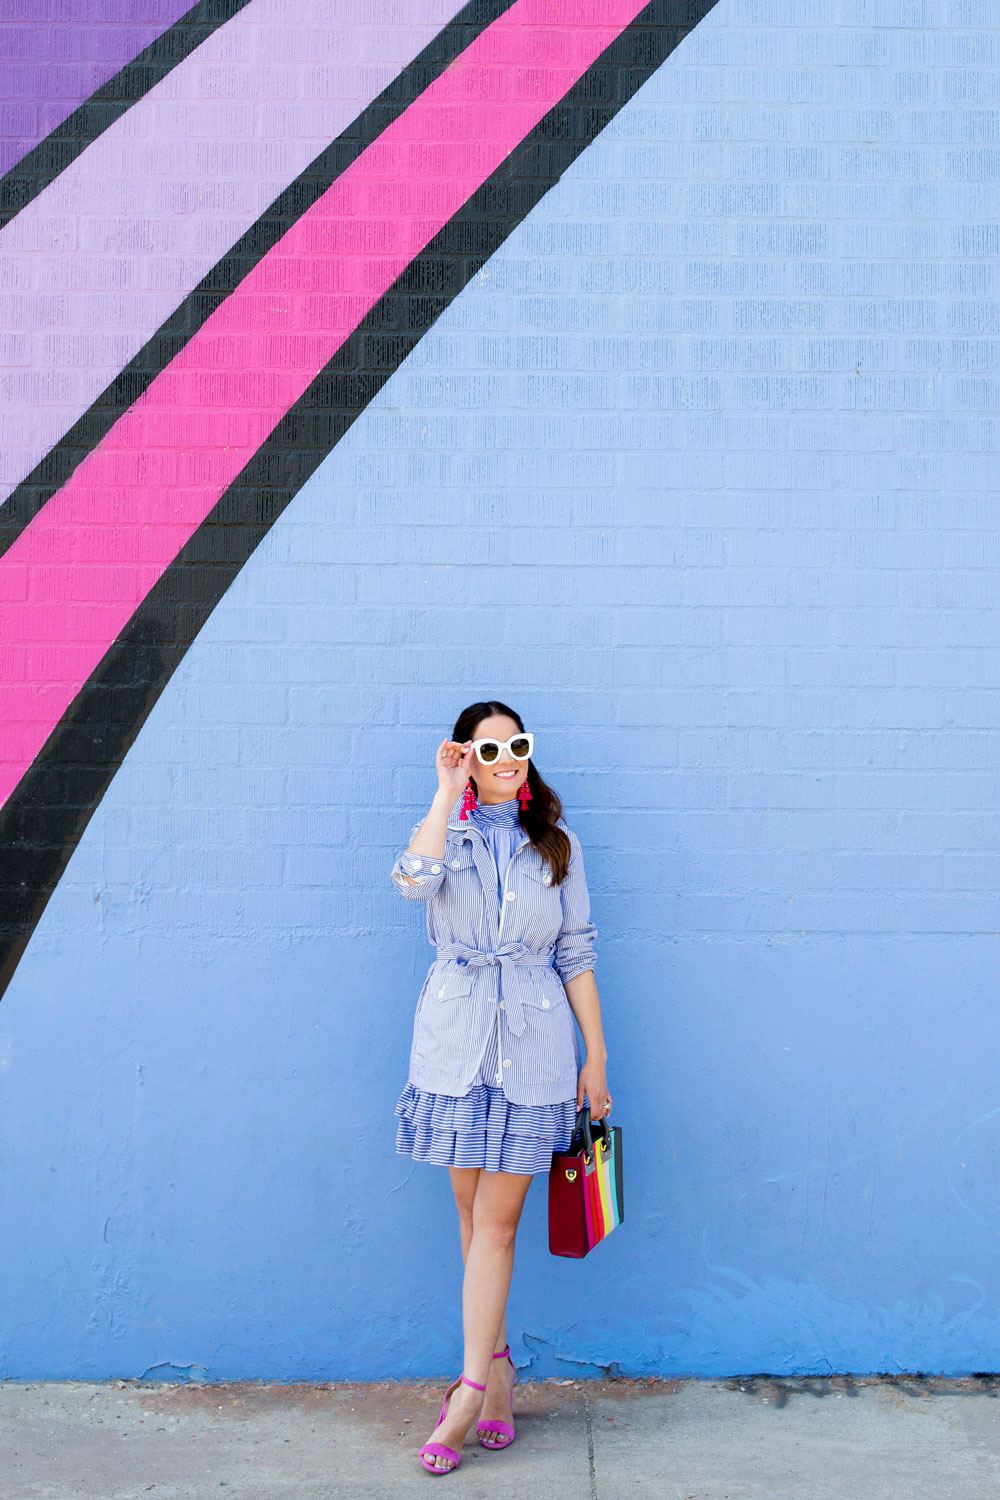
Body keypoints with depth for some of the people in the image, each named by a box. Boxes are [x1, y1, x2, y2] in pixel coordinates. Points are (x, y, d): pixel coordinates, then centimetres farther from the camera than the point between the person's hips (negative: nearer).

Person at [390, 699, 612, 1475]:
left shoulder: (555, 844, 8)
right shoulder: (445, 829, 6)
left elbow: (576, 953, 7)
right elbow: (415, 880, -20)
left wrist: (597, 1055, 5)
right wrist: (448, 792, -13)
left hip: (533, 1040, -1)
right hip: (455, 1039, 1)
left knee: (496, 1220, -2)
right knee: (472, 1211, 9)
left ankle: (470, 1389, 5)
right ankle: (497, 1361, 26)